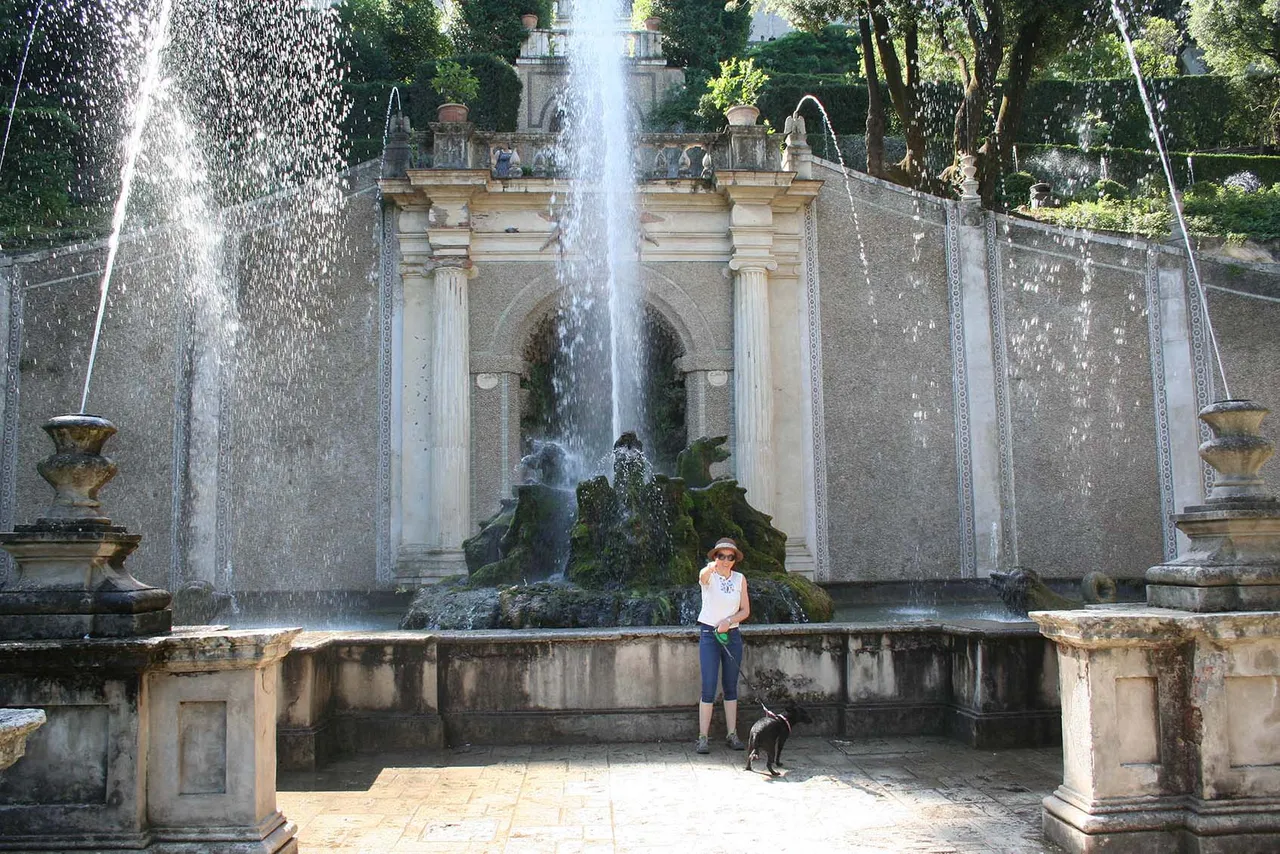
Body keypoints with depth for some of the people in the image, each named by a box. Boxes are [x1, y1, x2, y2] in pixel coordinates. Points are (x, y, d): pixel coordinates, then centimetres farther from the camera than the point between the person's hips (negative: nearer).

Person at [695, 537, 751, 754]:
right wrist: (711, 568, -56)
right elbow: (702, 576, -33)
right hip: (708, 634, -4)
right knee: (708, 688, -7)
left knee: (731, 687, 10)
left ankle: (732, 735, 18)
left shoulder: (740, 579, 5)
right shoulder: (708, 575, -7)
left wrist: (729, 621, -13)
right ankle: (703, 738, -2)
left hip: (731, 635, 4)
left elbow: (746, 610, 6)